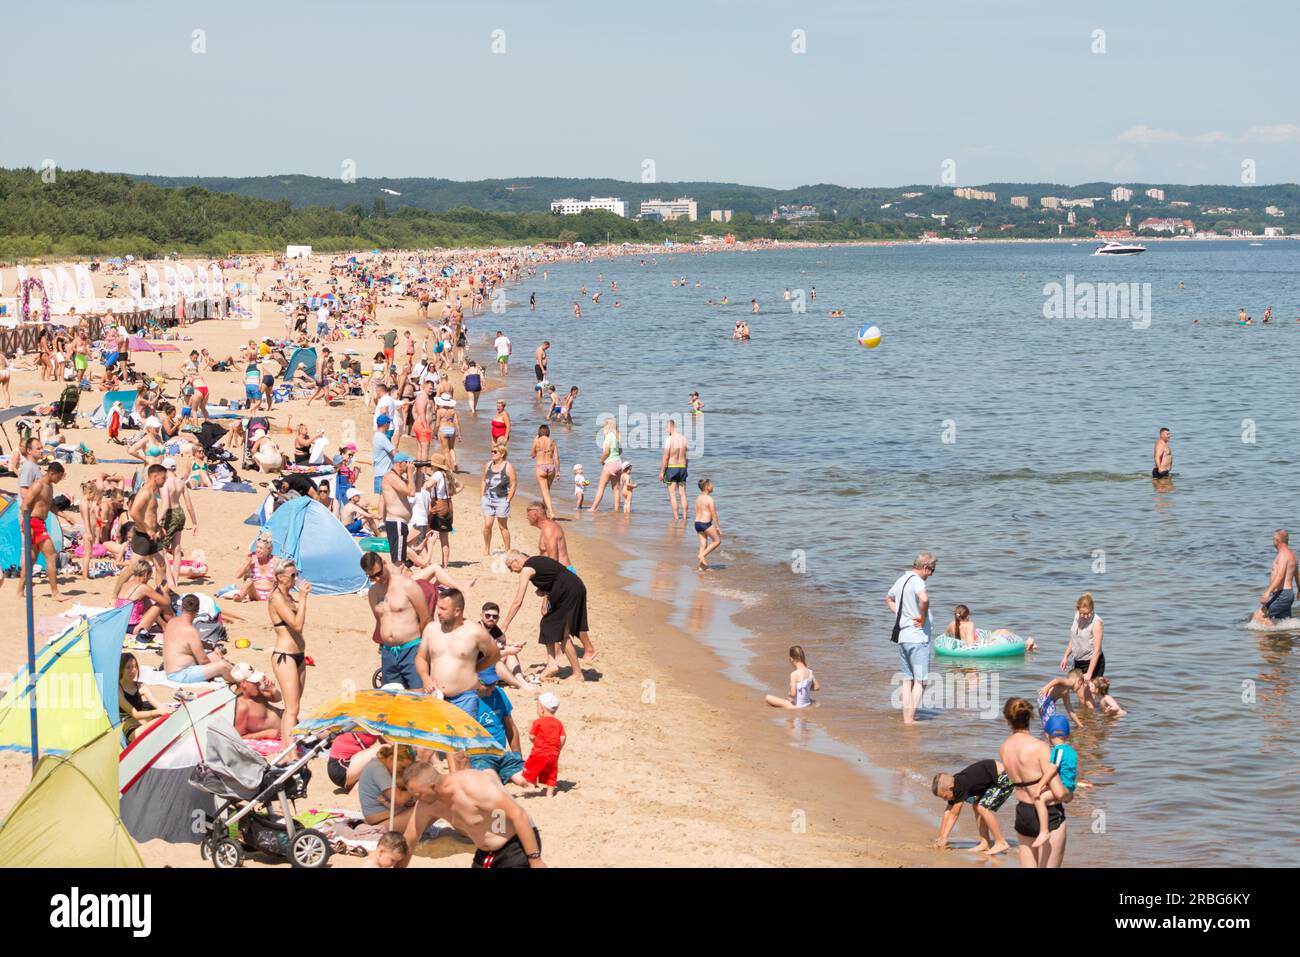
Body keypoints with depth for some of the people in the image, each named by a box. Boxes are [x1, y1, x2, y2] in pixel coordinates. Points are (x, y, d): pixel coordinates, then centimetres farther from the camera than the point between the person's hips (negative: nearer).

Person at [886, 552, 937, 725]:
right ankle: (911, 718, -5)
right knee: (920, 681, -2)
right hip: (918, 637, -8)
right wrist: (923, 618, -20)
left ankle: (907, 718, 15)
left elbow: (889, 599, 32)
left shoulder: (901, 579, 13)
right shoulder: (917, 581, -15)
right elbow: (924, 599, -37)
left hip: (902, 637, 8)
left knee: (907, 680, 13)